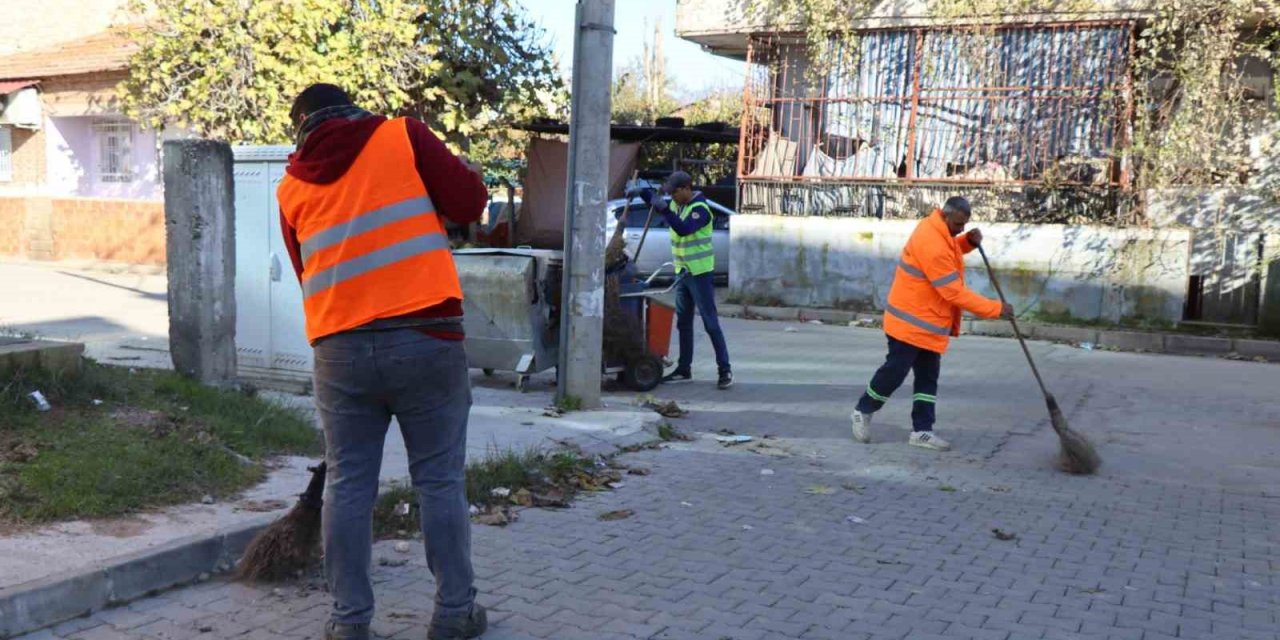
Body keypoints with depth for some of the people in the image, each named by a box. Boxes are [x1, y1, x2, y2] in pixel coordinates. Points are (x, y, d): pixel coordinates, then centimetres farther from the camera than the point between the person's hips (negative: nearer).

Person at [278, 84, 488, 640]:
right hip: (425, 338, -2)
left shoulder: (292, 187, 14)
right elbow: (469, 204, -2)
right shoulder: (403, 135, 4)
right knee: (440, 482, 7)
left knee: (348, 486, 11)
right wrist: (463, 172, 19)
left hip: (340, 348, 3)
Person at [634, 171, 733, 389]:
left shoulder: (700, 208, -16)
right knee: (683, 323, 12)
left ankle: (725, 370, -3)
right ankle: (684, 369, 20)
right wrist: (641, 191, 3)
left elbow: (683, 229, -32)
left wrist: (664, 209, -34)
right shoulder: (676, 205, 8)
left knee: (710, 322, -7)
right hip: (682, 272, 8)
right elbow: (654, 201, 22)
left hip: (700, 273, -8)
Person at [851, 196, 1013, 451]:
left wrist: (969, 241, 3)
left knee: (928, 377, 8)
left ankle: (922, 430, 12)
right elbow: (954, 293, -26)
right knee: (895, 371, 0)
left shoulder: (940, 231, 3)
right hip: (910, 322, -10)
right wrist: (995, 308, -23)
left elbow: (951, 250, 27)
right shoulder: (931, 243, -27)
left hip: (930, 323, 10)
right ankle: (863, 411, 20)